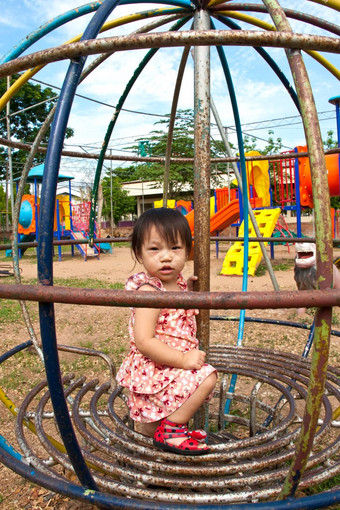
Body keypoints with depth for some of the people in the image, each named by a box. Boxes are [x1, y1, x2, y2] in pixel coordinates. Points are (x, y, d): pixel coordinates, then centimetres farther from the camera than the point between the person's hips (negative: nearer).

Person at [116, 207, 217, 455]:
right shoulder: (149, 291, -26)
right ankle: (170, 429, -3)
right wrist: (183, 359, -28)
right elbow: (143, 341, -31)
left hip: (170, 367, 9)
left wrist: (188, 289, 3)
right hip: (153, 371, -9)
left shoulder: (176, 282, 0)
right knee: (207, 377, -18)